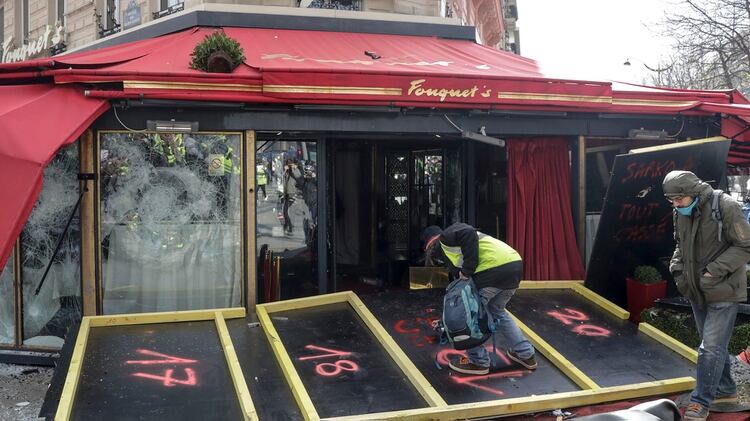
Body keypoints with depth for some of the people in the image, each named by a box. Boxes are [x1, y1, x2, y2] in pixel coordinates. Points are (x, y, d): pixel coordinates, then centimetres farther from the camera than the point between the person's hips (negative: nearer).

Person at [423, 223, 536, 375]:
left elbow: (469, 234, -13)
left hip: (494, 267, -10)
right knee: (497, 311, 29)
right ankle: (526, 354, 33)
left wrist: (467, 270, -11)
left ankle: (478, 361, 15)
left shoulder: (445, 238, 8)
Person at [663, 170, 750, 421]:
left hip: (723, 290, -7)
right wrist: (677, 268, 0)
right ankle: (726, 390, 34)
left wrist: (715, 271, -21)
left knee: (711, 347, -6)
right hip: (697, 290, 7)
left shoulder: (725, 207, -19)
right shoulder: (681, 212, 2)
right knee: (714, 344, 18)